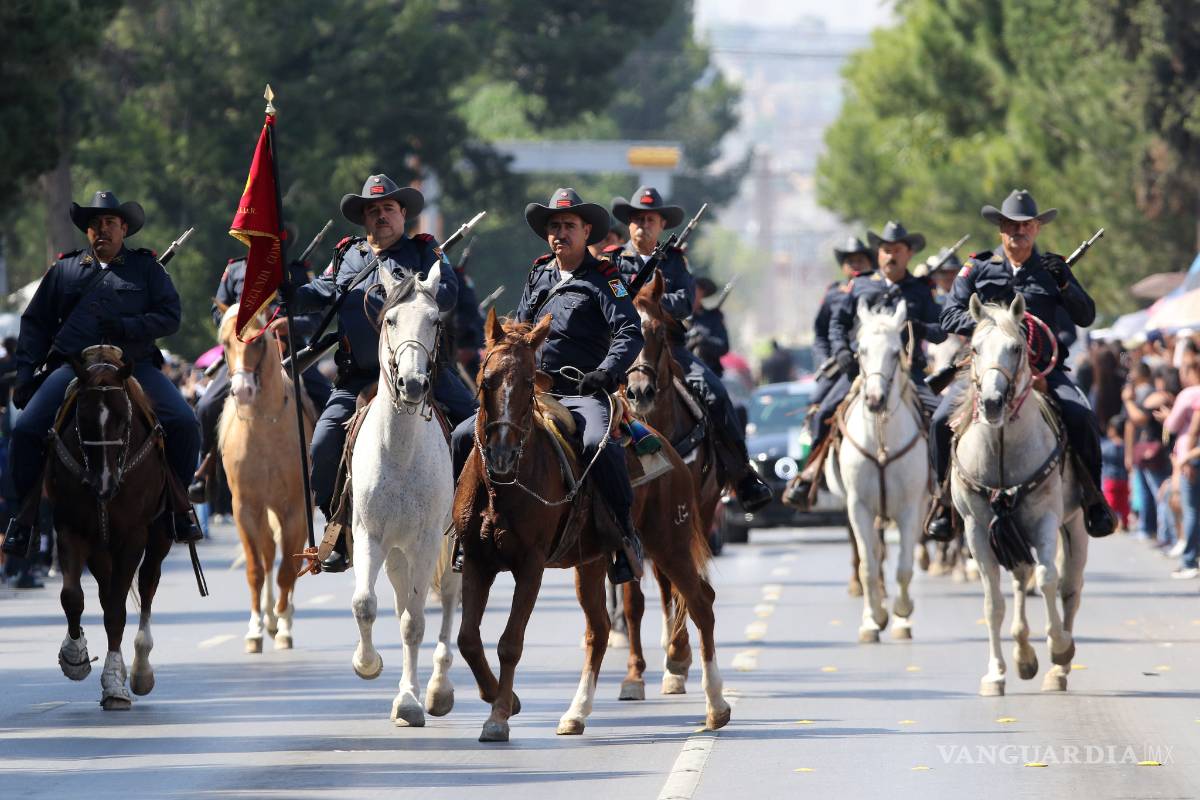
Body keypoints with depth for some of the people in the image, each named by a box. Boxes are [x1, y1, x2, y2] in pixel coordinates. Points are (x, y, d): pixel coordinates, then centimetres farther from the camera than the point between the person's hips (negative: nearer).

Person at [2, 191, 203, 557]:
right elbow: (35, 322, 21)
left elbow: (170, 316, 5)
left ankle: (178, 507, -2)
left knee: (184, 423, -21)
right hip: (73, 367, 1)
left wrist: (127, 326, -12)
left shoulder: (146, 268, 13)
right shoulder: (64, 269, 18)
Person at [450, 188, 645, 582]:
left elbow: (629, 333, -11)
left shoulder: (603, 279, 0)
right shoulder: (539, 274, 17)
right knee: (464, 436, -5)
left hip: (583, 394, -6)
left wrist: (608, 372, -27)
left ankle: (627, 535, -27)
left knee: (598, 444, -37)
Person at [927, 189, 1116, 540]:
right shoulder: (977, 268, 10)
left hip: (1043, 368, 0)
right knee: (943, 419, -21)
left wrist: (1064, 285, -10)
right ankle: (945, 499, -2)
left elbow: (1086, 317, 8)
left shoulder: (1053, 269, 12)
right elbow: (950, 316, 5)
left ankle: (1094, 498, -6)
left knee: (1082, 418, -23)